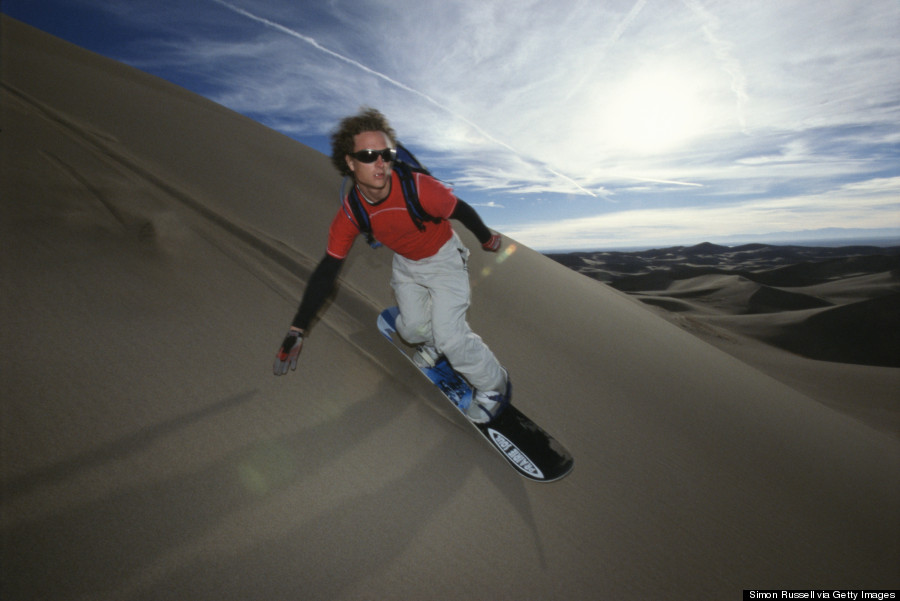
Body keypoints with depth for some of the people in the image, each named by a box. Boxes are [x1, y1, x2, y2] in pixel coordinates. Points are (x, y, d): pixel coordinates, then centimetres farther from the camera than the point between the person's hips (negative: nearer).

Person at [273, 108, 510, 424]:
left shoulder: (418, 188, -34)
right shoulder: (350, 214, -21)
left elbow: (461, 210, -16)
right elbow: (327, 271, -17)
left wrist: (486, 238, 3)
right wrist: (297, 330, -17)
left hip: (443, 258, -4)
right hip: (405, 263, 5)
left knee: (450, 336, -11)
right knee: (412, 327, 8)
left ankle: (494, 385, 15)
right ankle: (432, 343, 48)